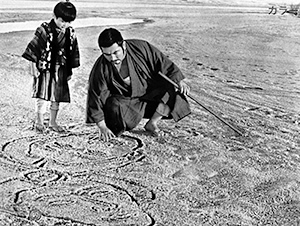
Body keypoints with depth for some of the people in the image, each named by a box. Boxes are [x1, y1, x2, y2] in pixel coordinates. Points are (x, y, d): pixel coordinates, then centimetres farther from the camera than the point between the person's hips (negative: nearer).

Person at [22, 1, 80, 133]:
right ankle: (39, 122, 10)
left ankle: (53, 122, 25)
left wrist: (70, 71, 12)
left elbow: (73, 54, 11)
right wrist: (33, 67, -11)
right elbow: (33, 49, -10)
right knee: (43, 96, -5)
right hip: (45, 69, -5)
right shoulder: (44, 31, -12)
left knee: (57, 98, 11)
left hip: (61, 71, 5)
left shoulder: (70, 34, 2)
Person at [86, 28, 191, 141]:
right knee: (114, 108, -33)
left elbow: (163, 63, -10)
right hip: (124, 101, -2)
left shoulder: (141, 47, -20)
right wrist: (102, 127, -13)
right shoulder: (100, 70, -20)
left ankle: (152, 123, -5)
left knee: (170, 91, -19)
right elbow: (95, 97, -13)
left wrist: (179, 81, -14)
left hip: (150, 92, 3)